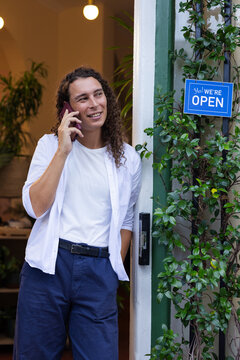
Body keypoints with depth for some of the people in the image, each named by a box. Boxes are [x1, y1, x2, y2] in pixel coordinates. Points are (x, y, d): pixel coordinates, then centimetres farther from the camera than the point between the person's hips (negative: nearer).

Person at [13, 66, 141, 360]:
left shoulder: (127, 158, 8)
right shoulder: (50, 144, 3)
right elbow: (35, 207, -10)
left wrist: (115, 269, 7)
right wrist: (63, 150, -13)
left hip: (99, 271, 1)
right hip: (49, 265, -1)